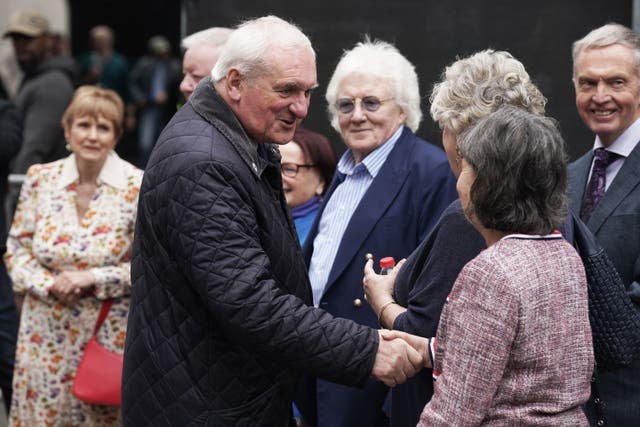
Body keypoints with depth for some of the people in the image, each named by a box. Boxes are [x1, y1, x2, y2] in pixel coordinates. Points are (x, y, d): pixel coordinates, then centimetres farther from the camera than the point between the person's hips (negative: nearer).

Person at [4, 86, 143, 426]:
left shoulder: (137, 187, -7)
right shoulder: (40, 179, 2)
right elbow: (16, 248, 8)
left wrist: (92, 278, -16)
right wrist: (47, 284, -10)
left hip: (108, 337, -2)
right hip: (46, 337, 2)